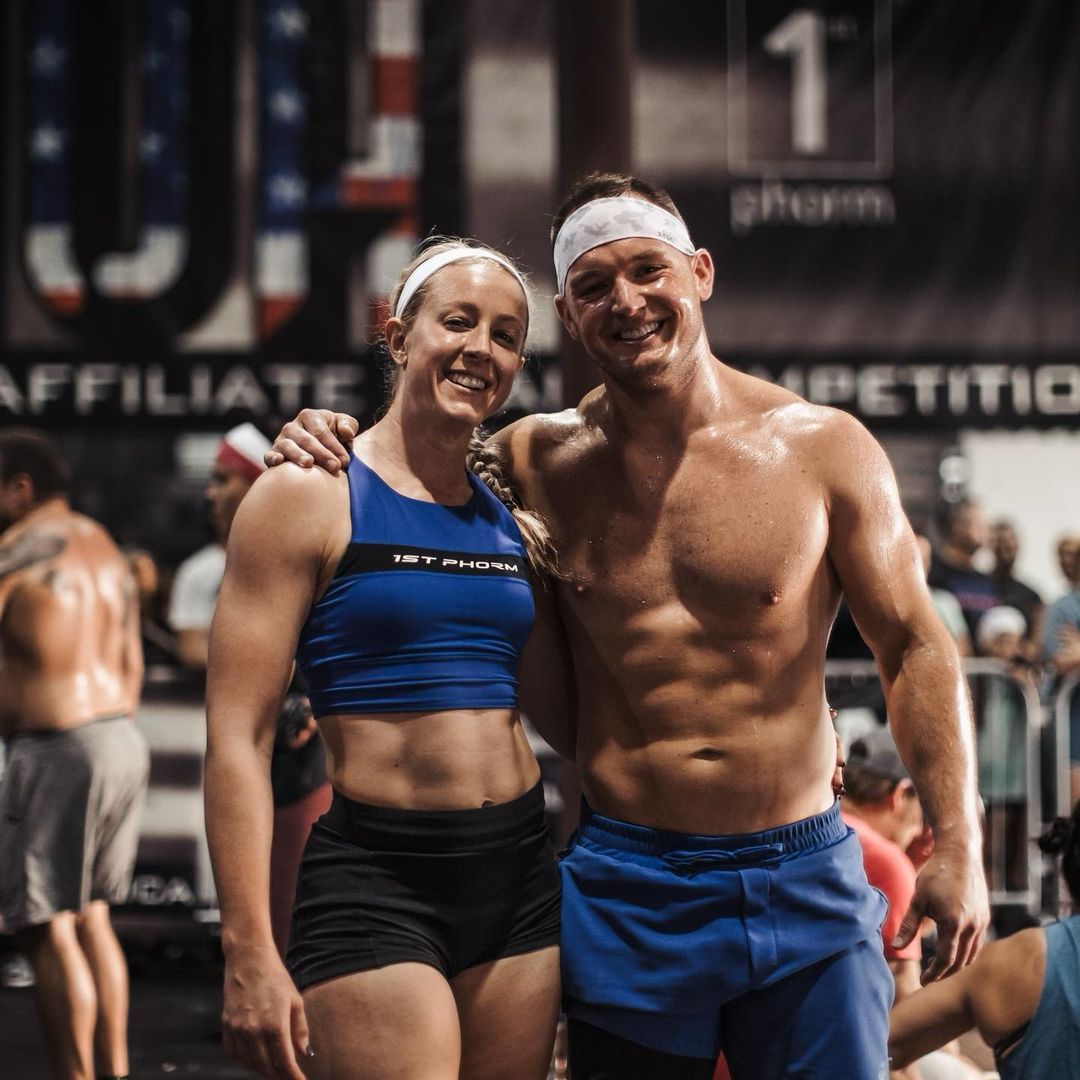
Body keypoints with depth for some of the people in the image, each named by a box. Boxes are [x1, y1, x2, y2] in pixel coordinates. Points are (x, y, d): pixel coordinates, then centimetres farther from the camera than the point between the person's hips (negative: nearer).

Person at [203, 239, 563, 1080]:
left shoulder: (517, 525, 12)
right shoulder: (310, 497, -4)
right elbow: (238, 737, -9)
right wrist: (249, 954, -15)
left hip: (520, 877, 6)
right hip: (375, 882, -6)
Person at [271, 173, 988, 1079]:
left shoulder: (822, 447, -2)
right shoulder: (536, 461, 1)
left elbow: (915, 646, 3)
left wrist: (958, 845, -3)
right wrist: (332, 452, -2)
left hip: (804, 880, 0)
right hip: (625, 891, 1)